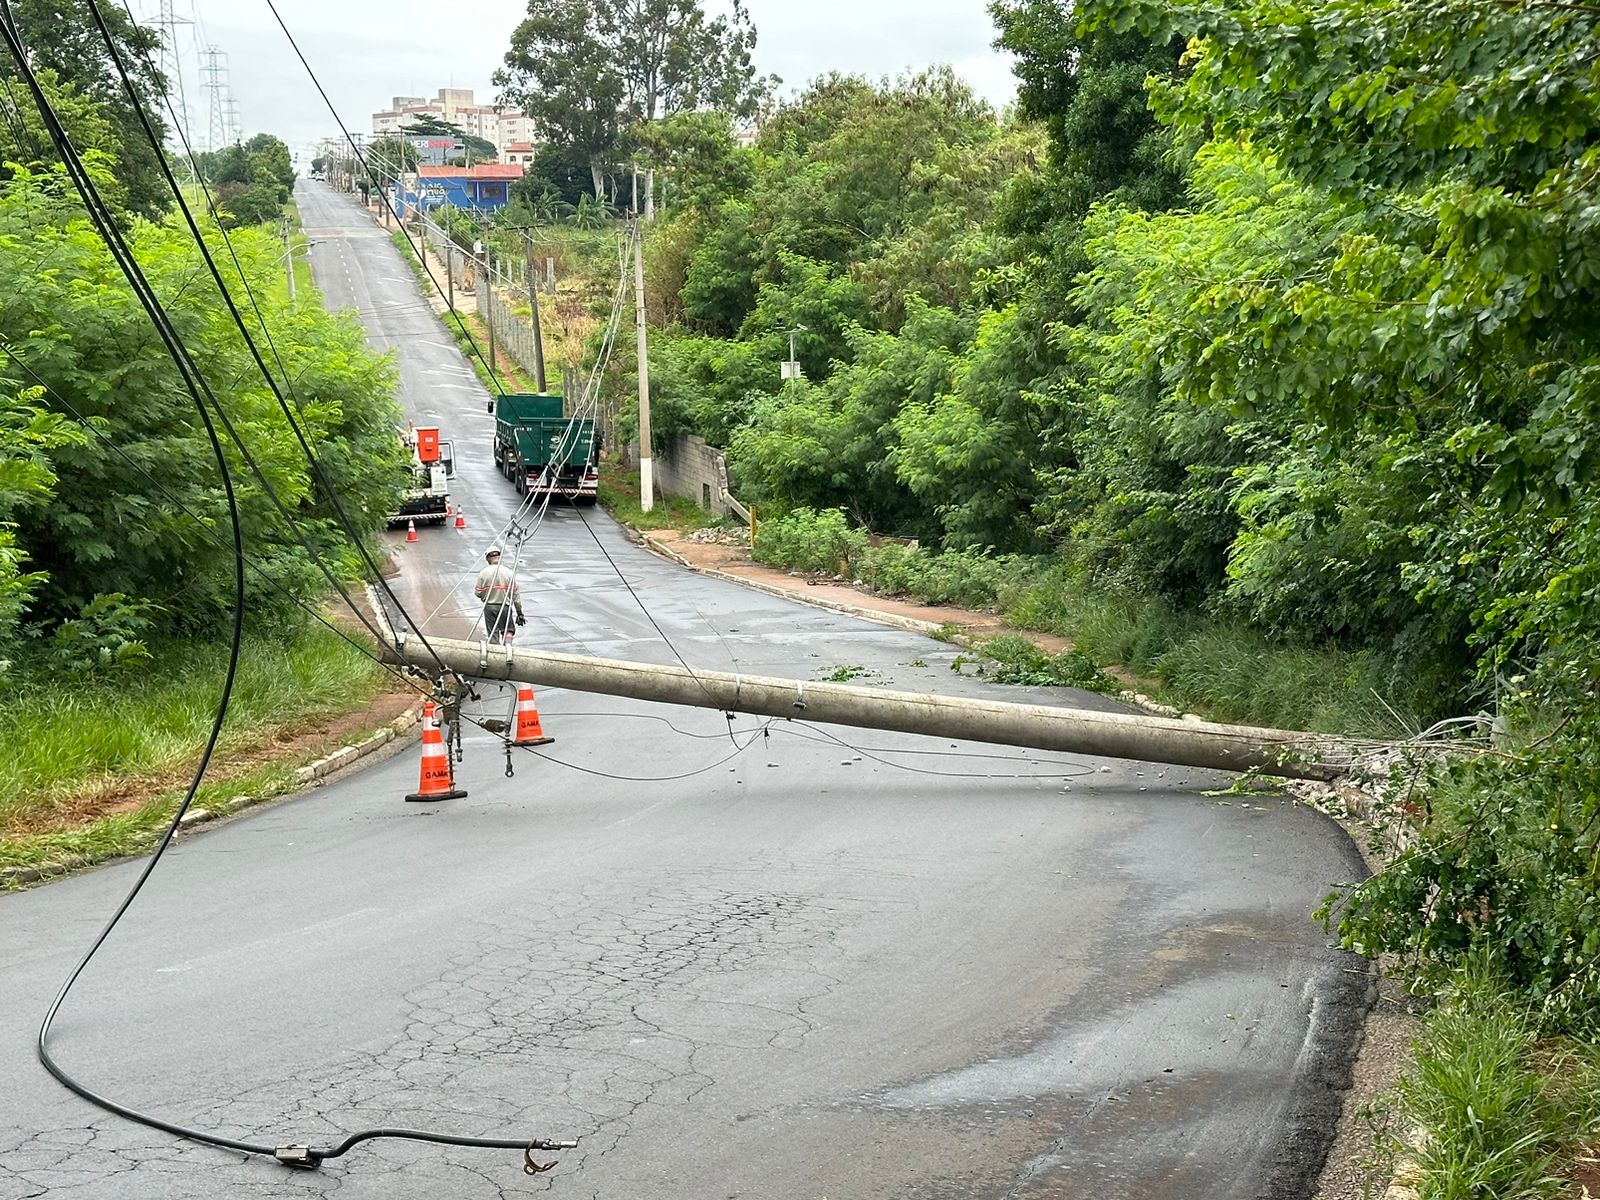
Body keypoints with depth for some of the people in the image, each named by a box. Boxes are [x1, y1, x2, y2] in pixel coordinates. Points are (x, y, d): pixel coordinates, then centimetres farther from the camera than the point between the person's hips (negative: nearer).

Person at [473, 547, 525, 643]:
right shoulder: (509, 572, -7)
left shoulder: (483, 573, -7)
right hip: (505, 606, 0)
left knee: (493, 635, 9)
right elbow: (515, 594, -3)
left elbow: (478, 593, -3)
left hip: (489, 607, 1)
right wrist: (519, 612, 3)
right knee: (507, 631, 12)